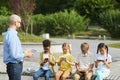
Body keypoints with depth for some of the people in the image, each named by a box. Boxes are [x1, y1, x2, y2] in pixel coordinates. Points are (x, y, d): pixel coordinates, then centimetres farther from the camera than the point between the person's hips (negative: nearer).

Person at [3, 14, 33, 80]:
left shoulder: (9, 33, 11)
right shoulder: (12, 35, -20)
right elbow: (14, 55, -23)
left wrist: (24, 53, 15)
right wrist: (26, 55, -9)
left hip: (15, 65, 10)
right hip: (14, 65, -10)